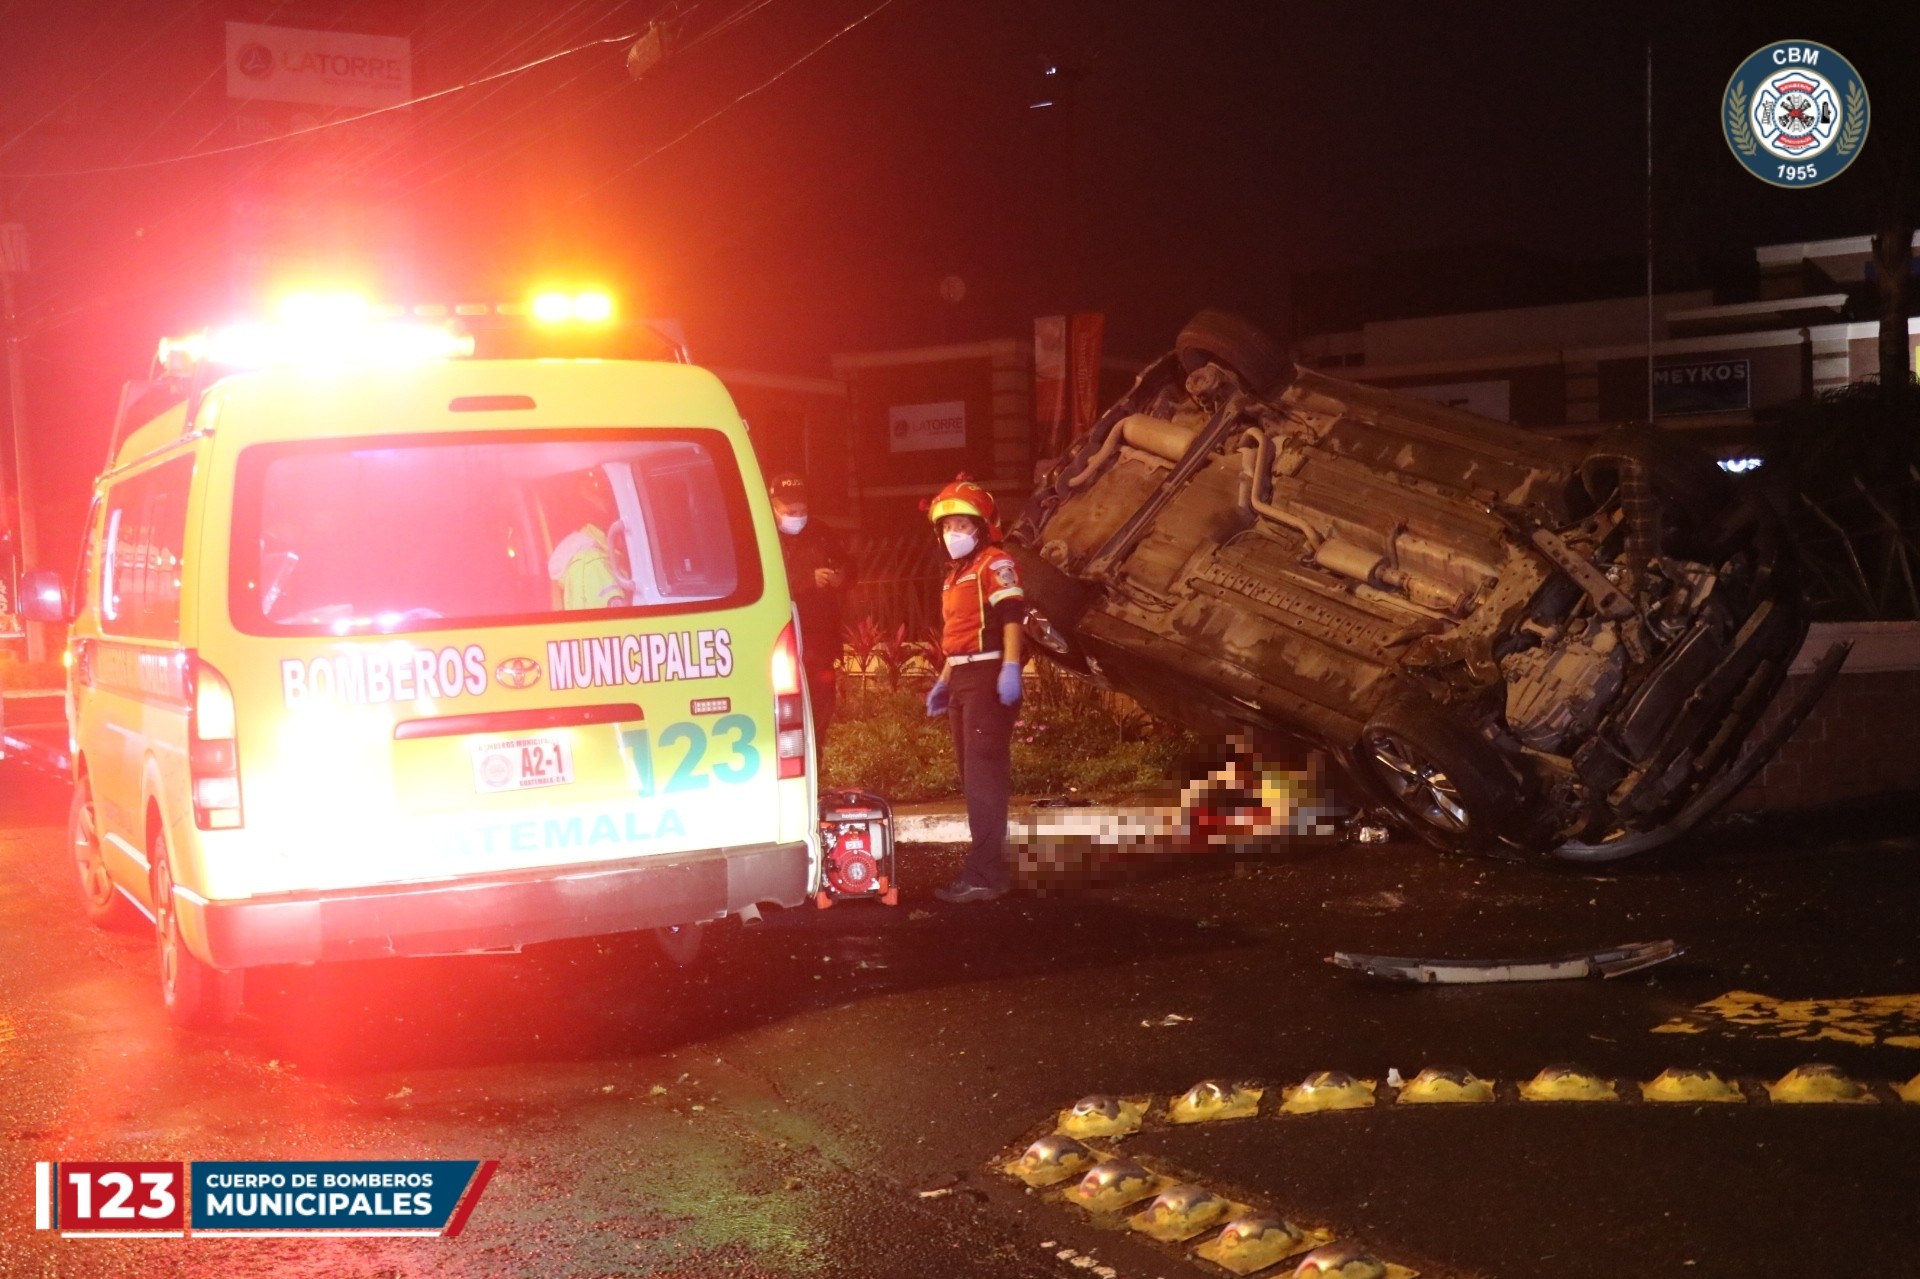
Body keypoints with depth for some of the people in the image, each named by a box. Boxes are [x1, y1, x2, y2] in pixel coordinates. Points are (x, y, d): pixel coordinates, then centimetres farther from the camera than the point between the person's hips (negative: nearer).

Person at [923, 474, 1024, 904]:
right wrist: (943, 682, 24)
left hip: (988, 675, -10)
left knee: (984, 775, -11)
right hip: (962, 679, 10)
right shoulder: (956, 574, 21)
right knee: (973, 776, 13)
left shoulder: (995, 563, -8)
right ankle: (988, 865, 21)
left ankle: (984, 875, -12)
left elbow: (1012, 616, -20)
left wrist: (1011, 668, -31)